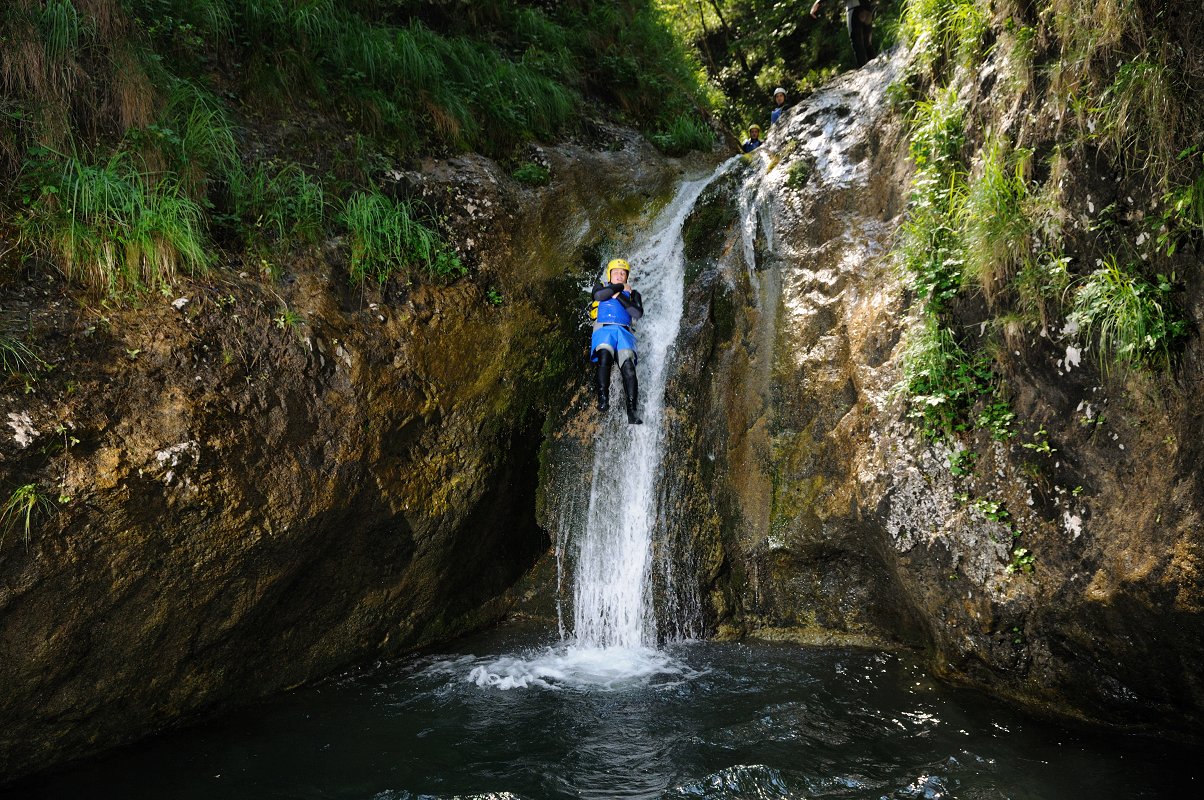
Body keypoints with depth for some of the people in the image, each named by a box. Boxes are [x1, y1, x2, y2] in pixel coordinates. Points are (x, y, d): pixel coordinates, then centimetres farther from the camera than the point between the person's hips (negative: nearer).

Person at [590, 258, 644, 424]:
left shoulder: (632, 294, 27)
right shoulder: (601, 287, 25)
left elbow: (638, 313, 6)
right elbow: (599, 295, -2)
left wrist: (619, 296, 3)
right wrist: (621, 287, 8)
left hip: (624, 332, 1)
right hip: (603, 330, -1)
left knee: (628, 368, -23)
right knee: (604, 358, -34)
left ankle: (631, 413, -32)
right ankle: (603, 400, -41)